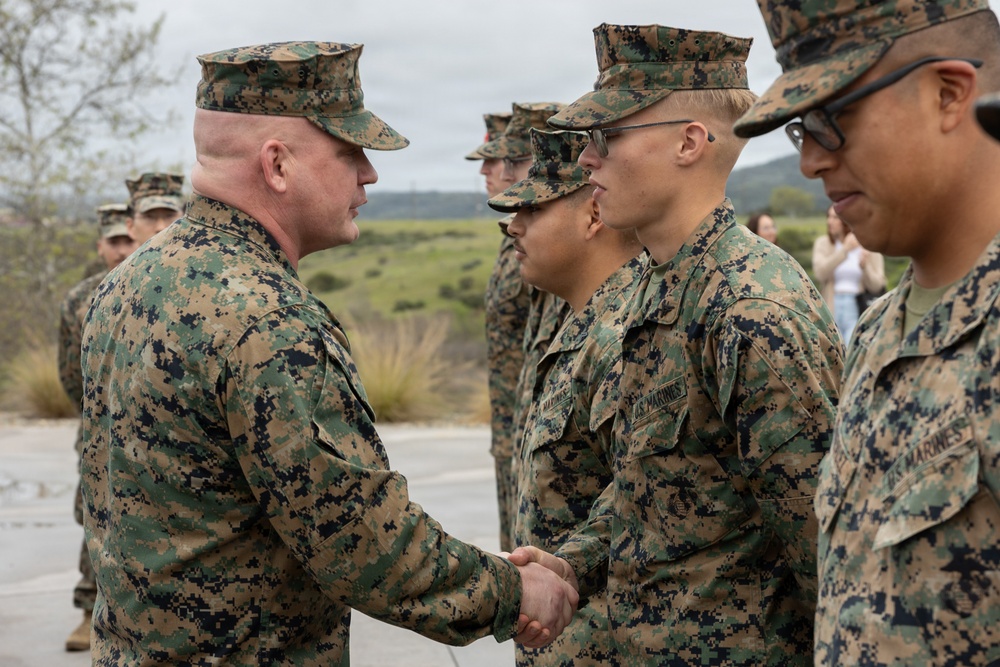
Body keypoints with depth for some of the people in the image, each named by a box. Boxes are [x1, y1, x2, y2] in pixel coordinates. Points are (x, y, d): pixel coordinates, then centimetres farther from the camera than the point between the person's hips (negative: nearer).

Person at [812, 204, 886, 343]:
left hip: (858, 311, -2)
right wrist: (845, 250, -21)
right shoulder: (823, 244, 5)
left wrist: (865, 266, -21)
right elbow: (820, 273, -13)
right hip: (831, 309, 2)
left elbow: (877, 287, -2)